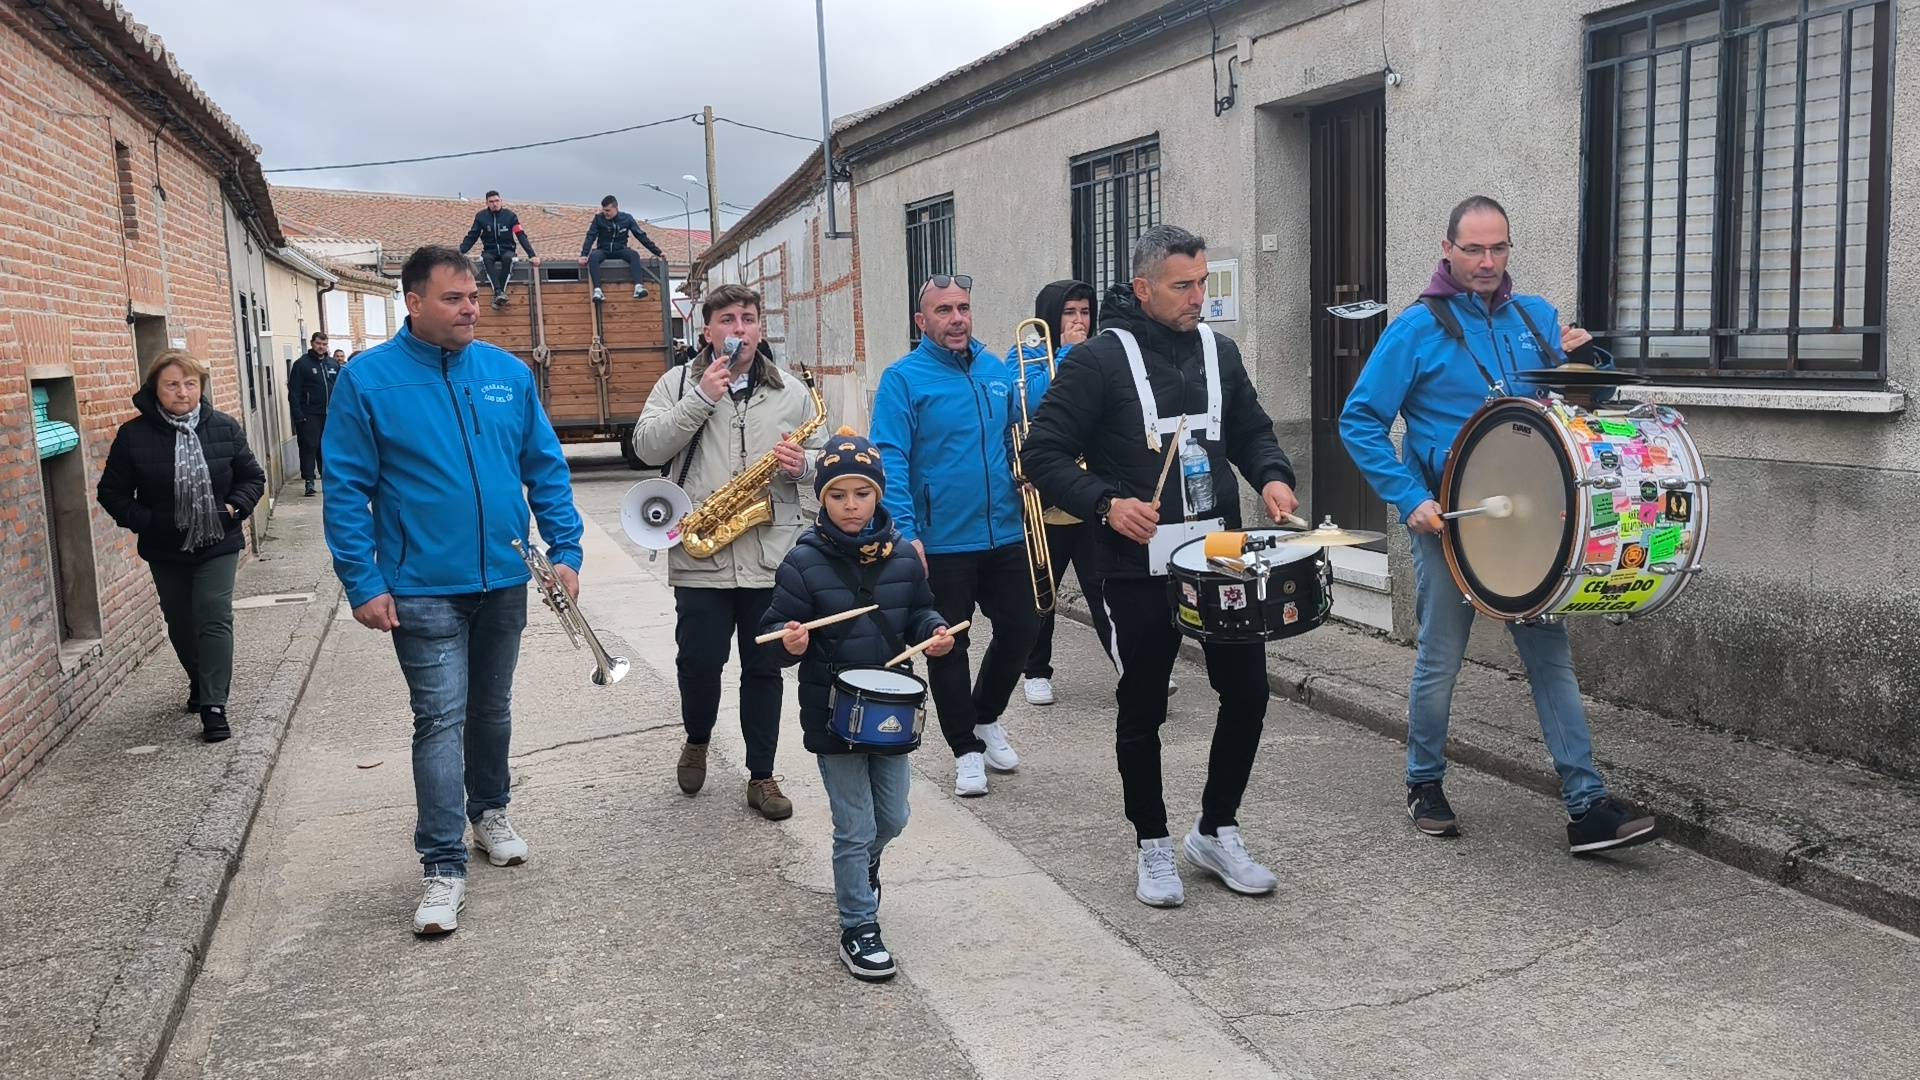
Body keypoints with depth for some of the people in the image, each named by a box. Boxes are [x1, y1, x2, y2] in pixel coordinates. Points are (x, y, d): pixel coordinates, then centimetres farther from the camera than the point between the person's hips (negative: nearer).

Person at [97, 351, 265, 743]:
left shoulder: (224, 428, -6)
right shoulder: (134, 435, -8)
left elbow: (252, 477, 5)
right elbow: (112, 492, -1)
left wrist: (235, 507, -12)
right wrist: (143, 521, -14)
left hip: (218, 545, -1)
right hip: (165, 551, 1)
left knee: (214, 618, -10)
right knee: (180, 623, 15)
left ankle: (213, 706, -7)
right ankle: (200, 684, 39)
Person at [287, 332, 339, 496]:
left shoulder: (333, 364, 11)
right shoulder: (301, 364, -3)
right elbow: (294, 392, -7)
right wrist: (298, 415, -15)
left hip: (330, 414, 4)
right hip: (309, 415, -4)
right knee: (309, 447, -5)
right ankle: (310, 481, -3)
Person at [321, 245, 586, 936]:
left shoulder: (509, 373, 4)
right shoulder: (368, 379, -6)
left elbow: (547, 468, 8)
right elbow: (346, 489, -5)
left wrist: (565, 550, 0)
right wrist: (362, 583, -10)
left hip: (504, 580, 4)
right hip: (423, 588, -4)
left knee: (491, 709, 18)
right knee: (440, 719, -4)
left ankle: (489, 809, 40)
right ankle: (443, 866, 4)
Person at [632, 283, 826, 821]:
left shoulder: (791, 390, 9)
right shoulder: (679, 383, 5)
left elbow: (821, 455, 13)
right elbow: (647, 447, -7)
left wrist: (803, 465, -10)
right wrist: (701, 399, -16)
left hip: (773, 555, 2)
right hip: (700, 555, -1)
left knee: (764, 667, 8)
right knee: (699, 661, 1)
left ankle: (762, 775, 20)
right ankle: (697, 739, 32)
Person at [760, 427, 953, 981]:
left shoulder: (902, 556, 0)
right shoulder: (804, 561, -11)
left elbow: (918, 612, 13)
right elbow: (776, 627, -8)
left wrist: (935, 632, -7)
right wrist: (790, 643, -29)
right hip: (834, 713, -4)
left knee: (892, 819, 16)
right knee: (855, 829, 1)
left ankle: (862, 867, 49)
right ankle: (858, 929, 18)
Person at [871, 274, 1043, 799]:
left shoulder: (999, 371, 8)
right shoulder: (903, 378, -9)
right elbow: (890, 460, -15)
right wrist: (906, 532, -24)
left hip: (1005, 536, 5)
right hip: (942, 544, -5)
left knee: (1020, 629, 14)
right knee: (948, 647, 7)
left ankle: (985, 717, 39)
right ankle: (966, 748, 25)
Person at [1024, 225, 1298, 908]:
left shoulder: (1218, 351, 9)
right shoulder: (1101, 359, -9)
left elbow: (1251, 431, 19)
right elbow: (1044, 454, -9)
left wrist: (1273, 476, -2)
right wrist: (1106, 503, -23)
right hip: (1138, 567, -5)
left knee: (1247, 691, 7)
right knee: (1142, 710, 7)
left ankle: (1217, 831, 27)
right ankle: (1153, 845, 25)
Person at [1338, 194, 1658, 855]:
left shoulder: (1536, 318, 8)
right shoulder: (1418, 328, -7)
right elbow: (1359, 422, -9)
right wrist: (1410, 499, -17)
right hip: (1447, 522, -4)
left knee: (1551, 657, 3)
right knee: (1440, 662, 7)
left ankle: (1588, 807, 6)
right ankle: (1426, 785, 25)